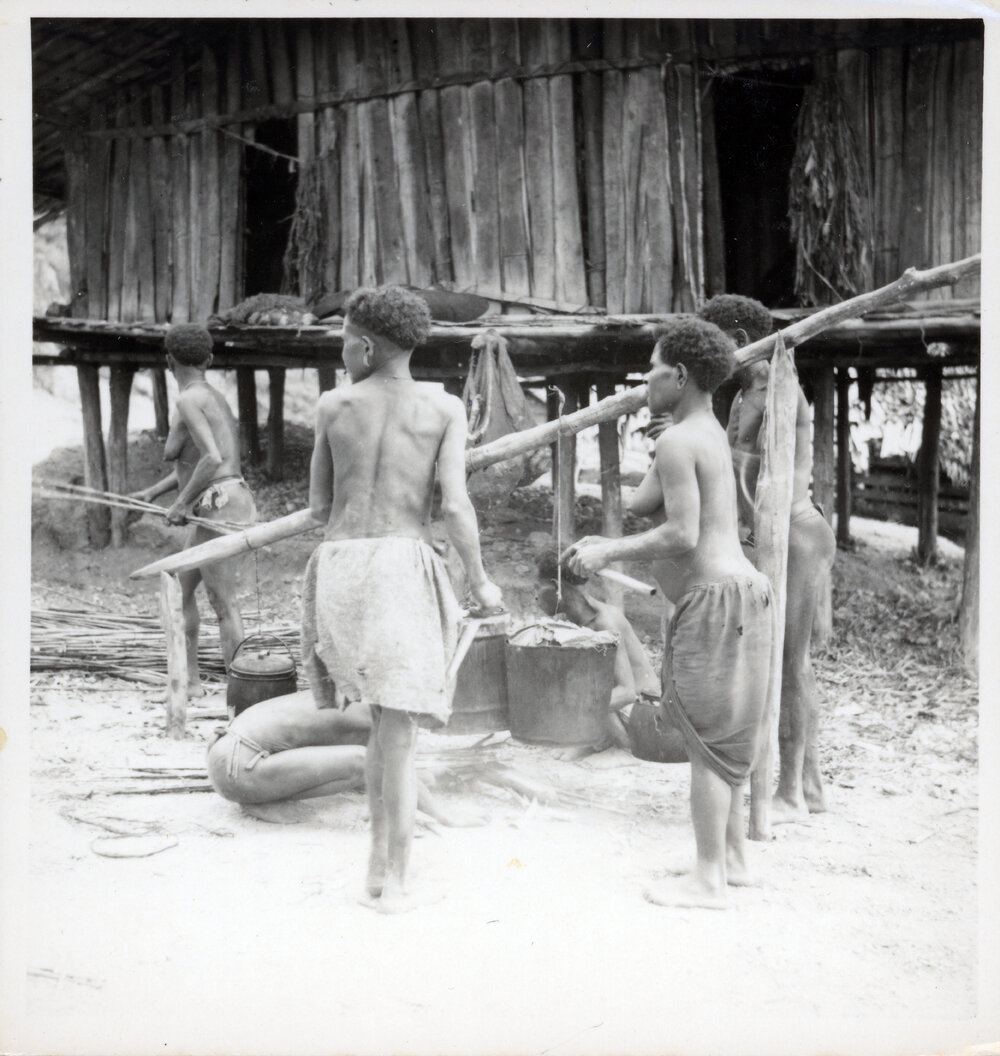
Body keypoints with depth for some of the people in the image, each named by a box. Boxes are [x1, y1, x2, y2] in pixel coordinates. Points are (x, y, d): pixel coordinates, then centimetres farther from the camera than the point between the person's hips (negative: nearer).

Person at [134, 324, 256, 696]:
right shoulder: (214, 396, 18)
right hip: (227, 501, 10)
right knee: (182, 587, 20)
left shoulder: (189, 400, -10)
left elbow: (212, 459, -22)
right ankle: (191, 680, 26)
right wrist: (154, 491, 22)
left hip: (219, 505, -10)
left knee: (224, 604, -8)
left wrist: (182, 502, -13)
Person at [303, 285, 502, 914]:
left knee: (386, 713, 23)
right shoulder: (445, 408, 3)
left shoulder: (334, 405, 8)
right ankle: (394, 882, 9)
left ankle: (380, 857, 23)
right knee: (400, 729, 4)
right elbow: (456, 506, -7)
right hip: (402, 562, -2)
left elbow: (320, 505, 14)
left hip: (338, 562, 3)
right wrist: (480, 581, 6)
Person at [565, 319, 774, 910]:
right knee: (723, 738, 17)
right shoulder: (712, 434, 18)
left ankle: (708, 879, 1)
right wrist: (611, 545, 19)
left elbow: (682, 535, -21)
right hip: (735, 589, 10)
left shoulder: (677, 441, -13)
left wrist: (610, 553, -10)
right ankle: (733, 856, 27)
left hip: (715, 596, -10)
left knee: (707, 738, -5)